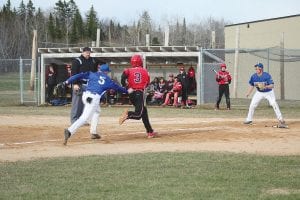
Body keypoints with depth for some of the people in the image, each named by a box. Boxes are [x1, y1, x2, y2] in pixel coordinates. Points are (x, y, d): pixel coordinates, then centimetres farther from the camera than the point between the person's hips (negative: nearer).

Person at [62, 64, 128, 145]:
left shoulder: (92, 74, 18)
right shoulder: (108, 80, 15)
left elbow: (80, 76, 5)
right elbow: (116, 87, 29)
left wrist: (67, 81, -1)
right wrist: (126, 91, 46)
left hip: (85, 95, 6)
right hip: (94, 98, -6)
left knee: (97, 111, 31)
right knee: (85, 118, -14)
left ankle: (93, 132, 30)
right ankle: (69, 131, -34)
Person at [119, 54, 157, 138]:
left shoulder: (129, 70, 4)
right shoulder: (145, 71, 7)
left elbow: (124, 74, -17)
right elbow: (147, 83, 11)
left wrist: (124, 84, -6)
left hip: (131, 93, 4)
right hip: (140, 93, -4)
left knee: (144, 111, 17)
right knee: (138, 114, -8)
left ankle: (150, 132, 16)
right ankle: (128, 114, -42)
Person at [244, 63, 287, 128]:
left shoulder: (267, 75, -27)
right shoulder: (254, 76, -13)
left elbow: (272, 86, -29)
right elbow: (252, 85, 3)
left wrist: (266, 86, -47)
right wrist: (248, 93, -9)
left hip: (269, 92, -4)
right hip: (259, 93, 4)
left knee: (274, 104, -19)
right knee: (252, 105, 0)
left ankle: (281, 120, -13)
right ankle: (249, 119, 17)